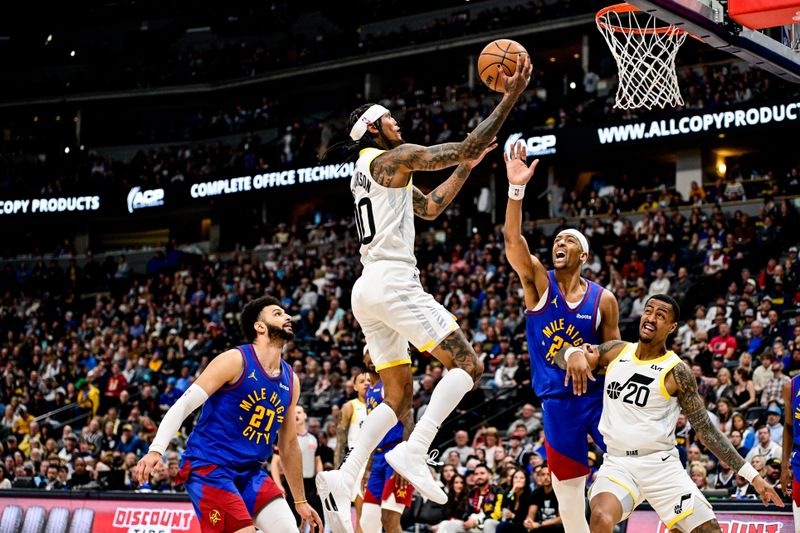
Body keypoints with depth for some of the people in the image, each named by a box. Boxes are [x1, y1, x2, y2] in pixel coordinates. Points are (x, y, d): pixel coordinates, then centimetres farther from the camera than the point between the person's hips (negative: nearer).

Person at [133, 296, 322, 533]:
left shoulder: (291, 380, 10)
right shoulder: (235, 360, -10)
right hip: (208, 466, -7)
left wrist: (300, 501, 21)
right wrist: (156, 450, -26)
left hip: (251, 472, 7)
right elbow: (183, 405, -13)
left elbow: (289, 444, 19)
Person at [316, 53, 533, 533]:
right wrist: (511, 97, -4)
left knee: (399, 396, 13)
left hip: (368, 290, 10)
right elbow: (465, 146, -9)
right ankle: (413, 453, -23)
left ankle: (345, 479, -1)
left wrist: (468, 167, 28)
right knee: (467, 364, -8)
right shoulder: (395, 157, -3)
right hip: (394, 282, -10)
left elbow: (430, 208, 32)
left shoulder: (365, 171, 25)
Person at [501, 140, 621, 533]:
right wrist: (516, 189, -29)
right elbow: (512, 239, -17)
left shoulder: (603, 299, 0)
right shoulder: (538, 282, -1)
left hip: (597, 396, -1)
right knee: (569, 501, 4)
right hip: (556, 403, 1)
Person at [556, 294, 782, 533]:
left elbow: (706, 429, 0)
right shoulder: (616, 351, 5)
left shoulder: (677, 372, -5)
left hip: (662, 465, 0)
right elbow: (561, 355, 12)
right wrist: (574, 354, -14)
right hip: (618, 464, 1)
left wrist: (751, 475, -5)